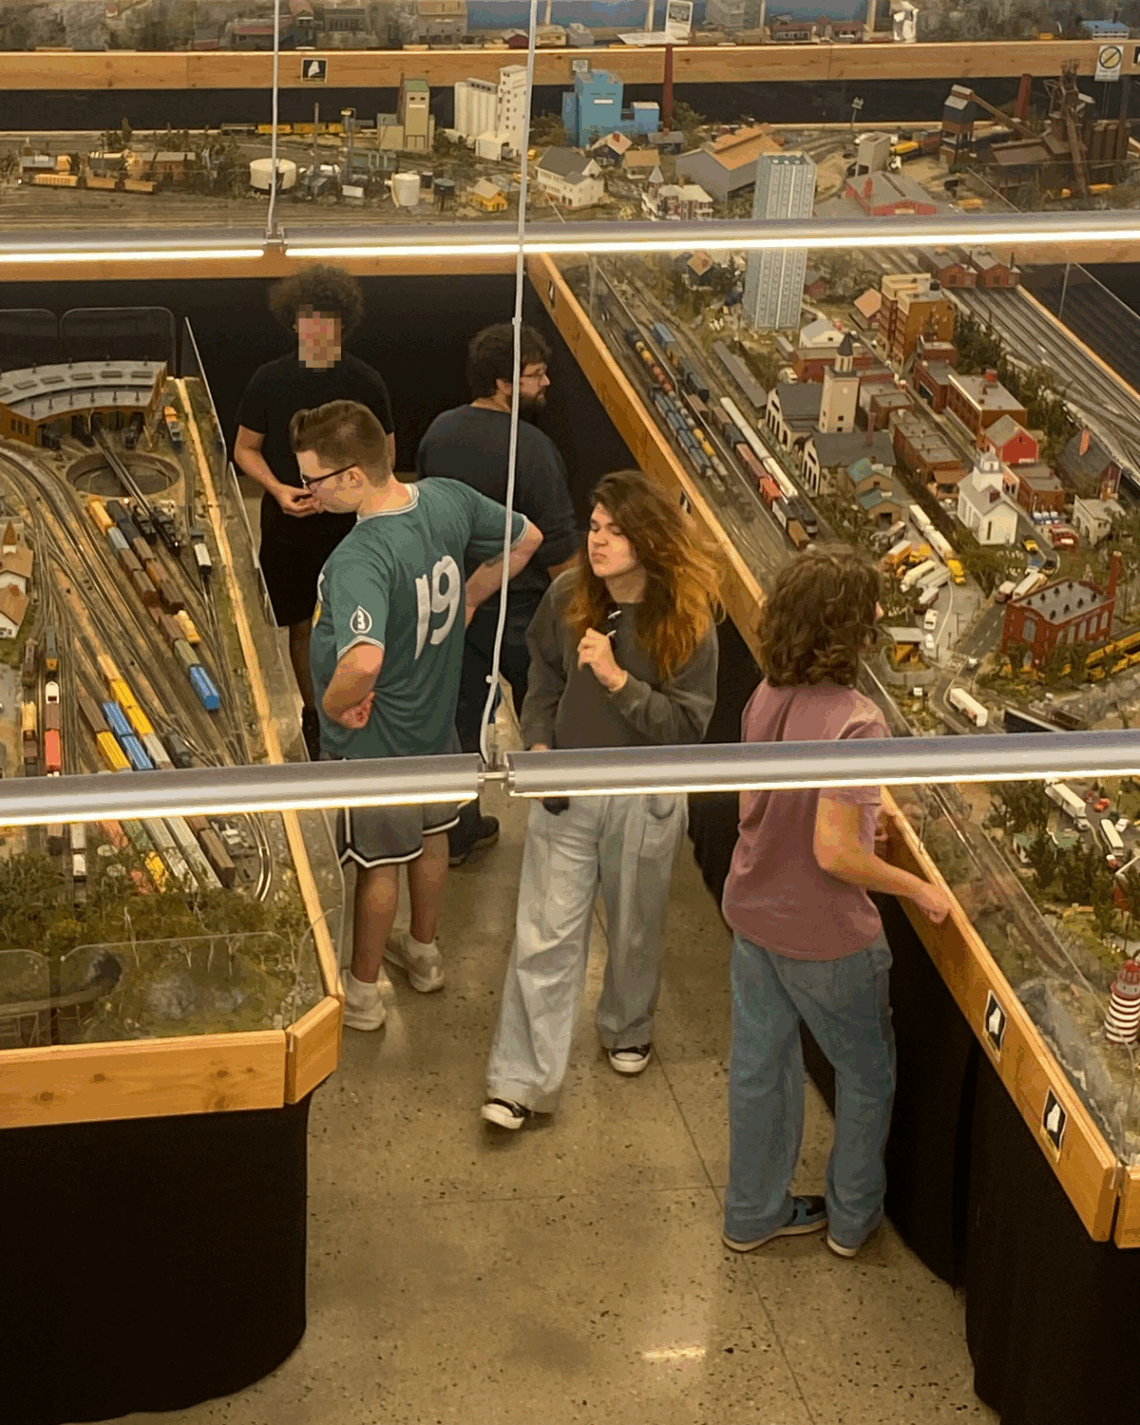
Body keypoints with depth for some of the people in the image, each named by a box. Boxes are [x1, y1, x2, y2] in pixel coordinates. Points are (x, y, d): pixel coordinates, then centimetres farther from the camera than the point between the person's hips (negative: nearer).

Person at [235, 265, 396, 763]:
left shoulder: (364, 381, -6)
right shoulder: (270, 379, -3)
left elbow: (385, 455, 0)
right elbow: (246, 449, 5)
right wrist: (278, 489, -13)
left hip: (348, 525, -2)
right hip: (285, 526, 2)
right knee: (301, 626, 13)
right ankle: (313, 715, 31)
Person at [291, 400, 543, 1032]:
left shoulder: (359, 560, -38)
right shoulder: (448, 499, -14)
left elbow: (364, 659, -53)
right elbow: (526, 539, 2)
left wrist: (336, 704, -32)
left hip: (377, 741, -7)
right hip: (437, 719, 7)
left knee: (378, 864, 13)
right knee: (430, 837, 27)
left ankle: (362, 993, 35)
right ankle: (424, 953, 50)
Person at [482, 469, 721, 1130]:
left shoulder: (687, 622, -17)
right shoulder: (568, 597, -7)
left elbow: (689, 723, -17)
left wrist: (618, 680, -28)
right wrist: (539, 742, -2)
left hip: (645, 797, -2)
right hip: (567, 789, 2)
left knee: (636, 927, 19)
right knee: (547, 933, 0)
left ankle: (629, 1029, 48)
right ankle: (523, 1080, 7)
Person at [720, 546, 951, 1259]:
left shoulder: (768, 695, -6)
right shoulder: (855, 721, -29)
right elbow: (834, 852, -31)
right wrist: (918, 888, -16)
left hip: (753, 910, 7)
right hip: (823, 935, -7)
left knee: (760, 1065, 21)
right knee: (867, 1072, 18)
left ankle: (754, 1212, 38)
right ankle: (854, 1216, 35)